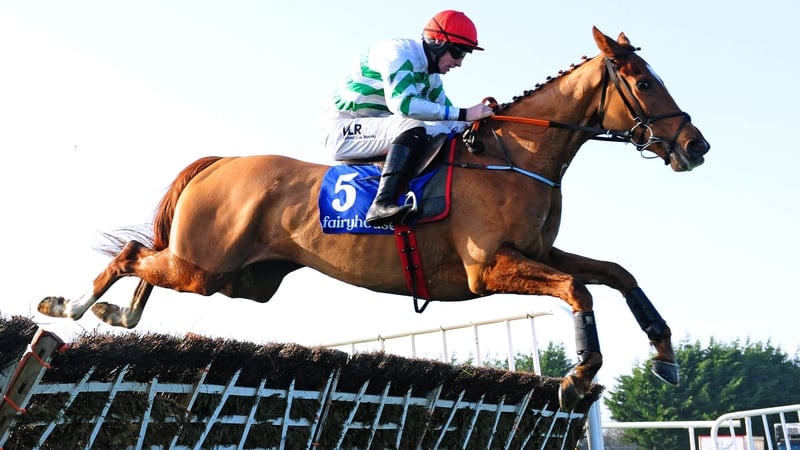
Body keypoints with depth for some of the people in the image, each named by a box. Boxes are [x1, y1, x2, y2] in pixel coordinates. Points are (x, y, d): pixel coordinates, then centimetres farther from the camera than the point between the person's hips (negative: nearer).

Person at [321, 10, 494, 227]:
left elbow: (444, 109, 12)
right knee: (412, 128, -34)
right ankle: (382, 204, -43)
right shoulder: (399, 52, -17)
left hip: (380, 131, 8)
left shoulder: (431, 74, 9)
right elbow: (403, 103, -31)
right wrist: (463, 114, -31)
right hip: (343, 130, -8)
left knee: (452, 130, -4)